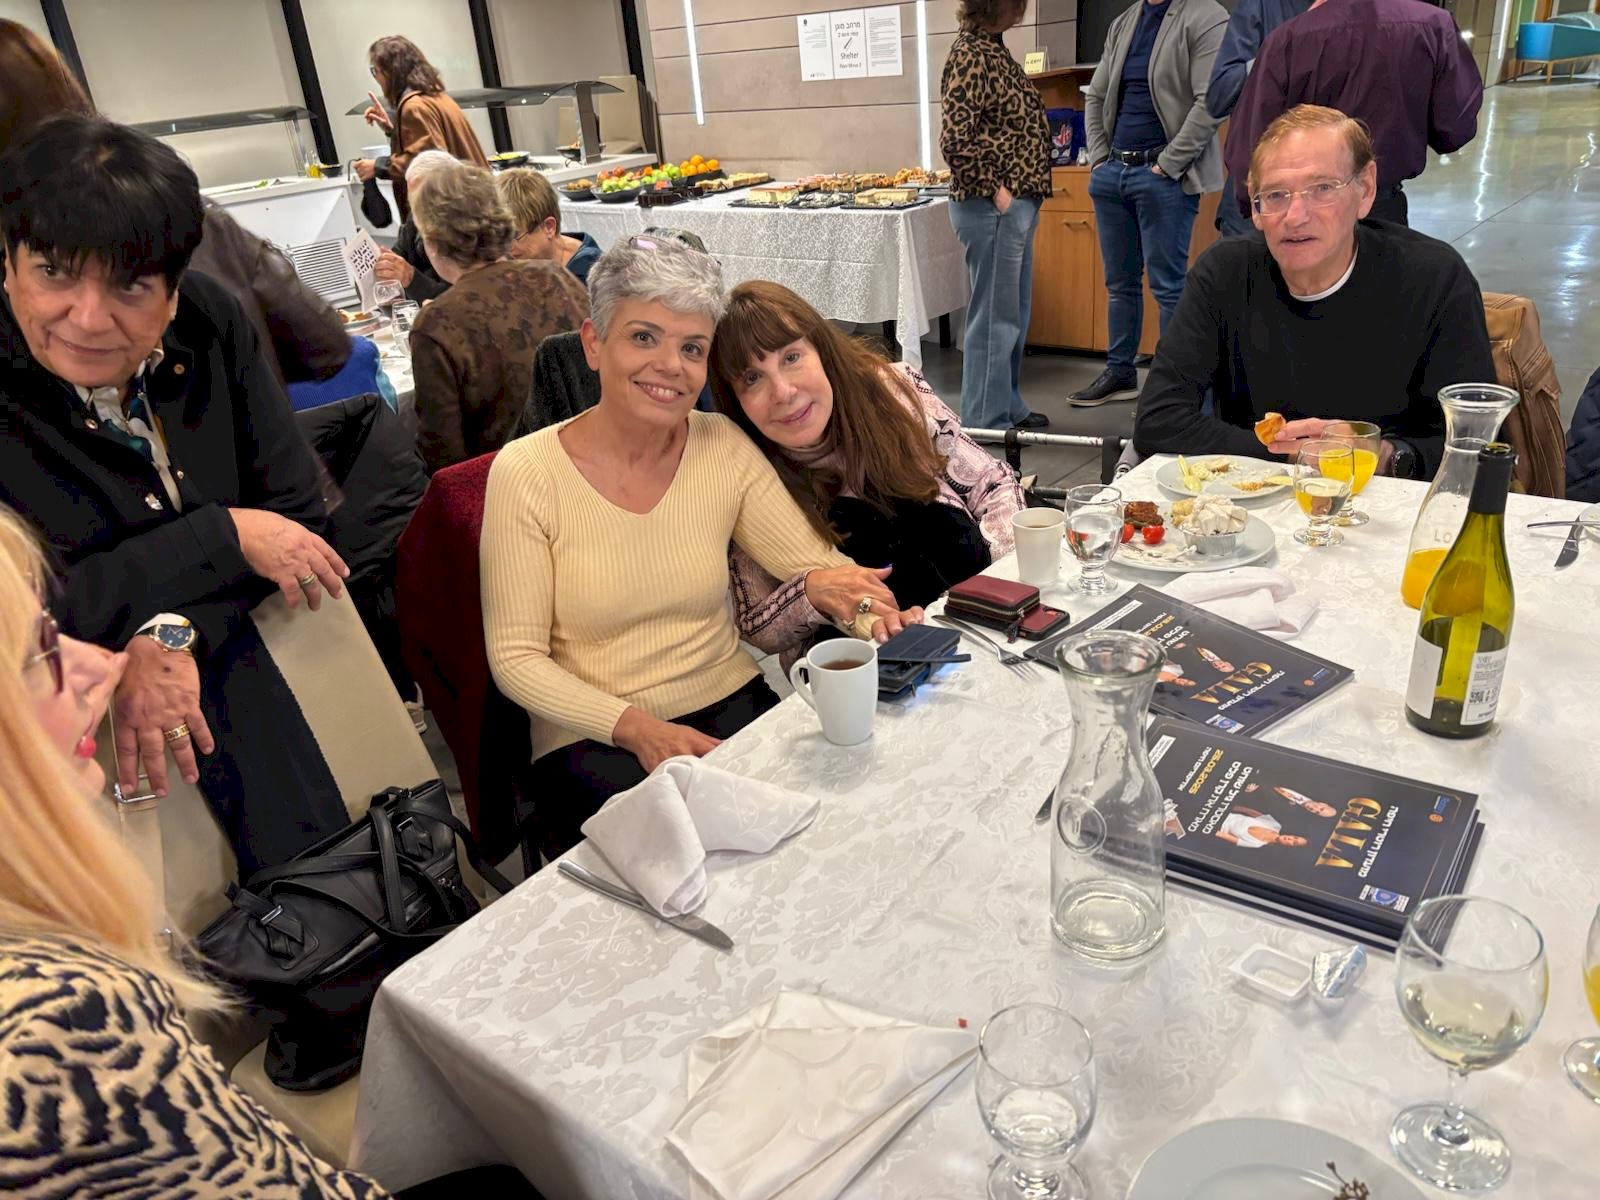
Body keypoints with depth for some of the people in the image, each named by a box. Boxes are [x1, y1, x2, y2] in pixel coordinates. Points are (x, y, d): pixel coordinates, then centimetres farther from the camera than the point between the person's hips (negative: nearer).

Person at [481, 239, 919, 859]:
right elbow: (516, 657, -9)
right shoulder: (525, 473, -10)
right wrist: (635, 726, -23)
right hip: (594, 737, -3)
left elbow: (815, 564, 0)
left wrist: (825, 584, -25)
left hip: (733, 703, 4)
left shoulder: (724, 447, 0)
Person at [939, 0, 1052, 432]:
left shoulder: (990, 47, 12)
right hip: (994, 208, -10)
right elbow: (954, 139, -23)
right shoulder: (971, 55, -16)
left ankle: (1009, 407, 29)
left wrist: (1020, 192, 13)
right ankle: (985, 421, 10)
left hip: (1016, 205, 10)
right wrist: (993, 190, -16)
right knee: (994, 316, -1)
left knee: (1014, 313, 17)